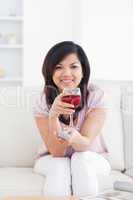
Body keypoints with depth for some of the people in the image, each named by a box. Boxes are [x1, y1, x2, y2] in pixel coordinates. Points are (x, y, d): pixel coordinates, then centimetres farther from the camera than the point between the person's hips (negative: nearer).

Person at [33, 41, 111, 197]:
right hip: (52, 160, 0)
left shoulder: (96, 96, -19)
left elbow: (86, 144, -25)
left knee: (80, 159, -32)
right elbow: (57, 152, -21)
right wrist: (53, 116, -39)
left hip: (91, 160, 0)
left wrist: (75, 137, -50)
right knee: (60, 166, -32)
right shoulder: (43, 102, -16)